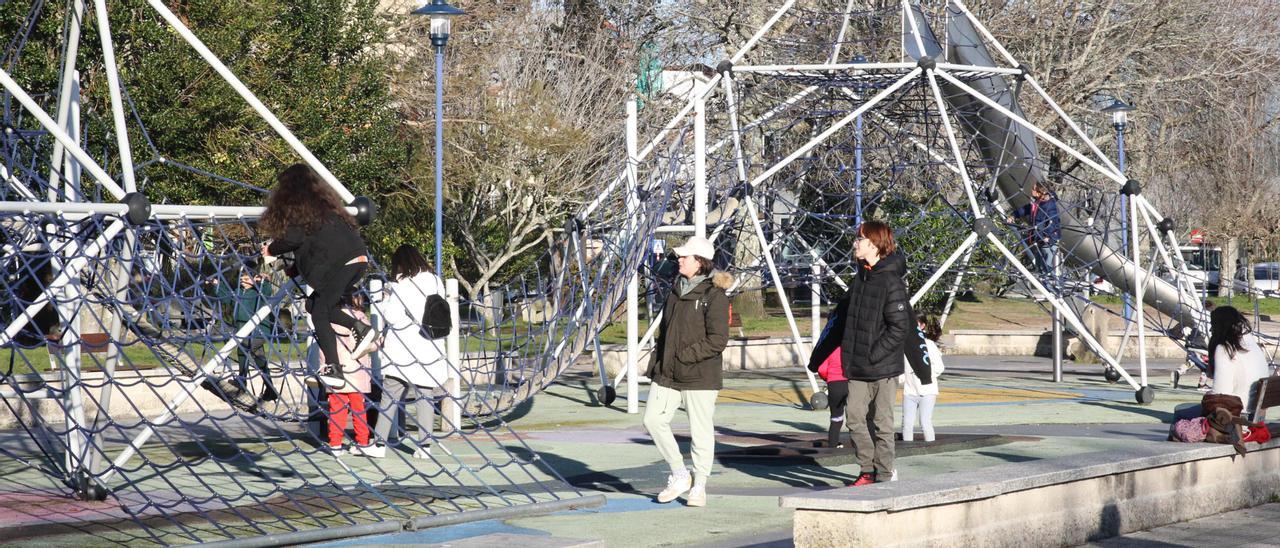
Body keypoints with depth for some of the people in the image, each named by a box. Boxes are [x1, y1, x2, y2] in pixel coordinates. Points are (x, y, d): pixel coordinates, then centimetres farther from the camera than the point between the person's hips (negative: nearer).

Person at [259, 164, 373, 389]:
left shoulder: (297, 205, 2)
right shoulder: (324, 201, 27)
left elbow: (294, 238, -8)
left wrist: (272, 250, 11)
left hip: (340, 264, -8)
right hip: (357, 259, 8)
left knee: (319, 313, -3)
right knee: (315, 304, 17)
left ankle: (333, 370, -11)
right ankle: (359, 327, 6)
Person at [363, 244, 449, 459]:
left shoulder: (401, 285, -9)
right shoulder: (436, 282, 8)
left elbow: (392, 317, -12)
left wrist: (384, 301, 4)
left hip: (403, 352, -4)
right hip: (429, 350, 4)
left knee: (389, 397, 2)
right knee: (425, 397, 5)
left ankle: (380, 444, 1)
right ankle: (425, 445, 1)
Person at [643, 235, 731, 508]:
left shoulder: (714, 296, -11)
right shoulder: (676, 291, 13)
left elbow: (718, 340, -17)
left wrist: (685, 355, -18)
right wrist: (655, 363, 12)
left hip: (699, 375, -7)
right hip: (667, 373, 7)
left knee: (700, 431, 2)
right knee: (653, 420, 0)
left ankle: (699, 486, 16)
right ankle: (679, 475, 14)